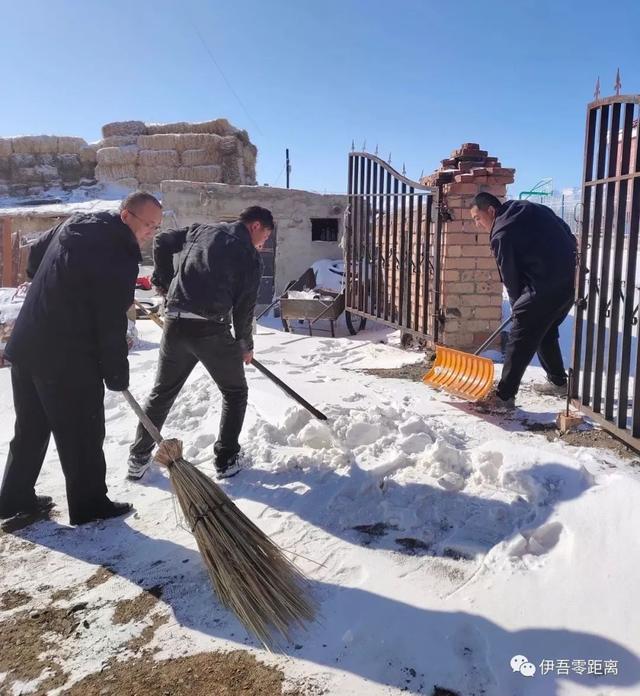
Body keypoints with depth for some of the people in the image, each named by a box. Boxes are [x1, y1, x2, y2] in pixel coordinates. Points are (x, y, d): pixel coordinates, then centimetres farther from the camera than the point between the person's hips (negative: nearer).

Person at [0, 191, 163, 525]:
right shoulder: (120, 258, -19)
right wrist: (117, 374, -7)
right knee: (81, 433, 6)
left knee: (31, 428, 20)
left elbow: (36, 251, 26)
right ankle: (88, 504, 19)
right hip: (69, 359, -9)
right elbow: (111, 324, -18)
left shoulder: (76, 223, 8)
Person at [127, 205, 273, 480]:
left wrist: (164, 282, 20)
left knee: (162, 392, 19)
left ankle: (138, 459, 24)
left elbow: (162, 241, 10)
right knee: (235, 392, 17)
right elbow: (244, 308, 0)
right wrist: (246, 345, 13)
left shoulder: (200, 230, 14)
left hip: (175, 324, 5)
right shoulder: (251, 257, 1)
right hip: (212, 329, -4)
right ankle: (226, 460, 17)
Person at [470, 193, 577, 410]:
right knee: (546, 333, 25)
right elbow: (566, 230, 20)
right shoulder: (528, 208, 14)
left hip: (545, 288, -9)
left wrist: (518, 307, 12)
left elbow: (510, 277, -3)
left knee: (520, 341, -4)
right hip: (571, 279, 9)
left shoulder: (501, 235, -8)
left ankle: (504, 396, -3)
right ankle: (558, 382, 37)